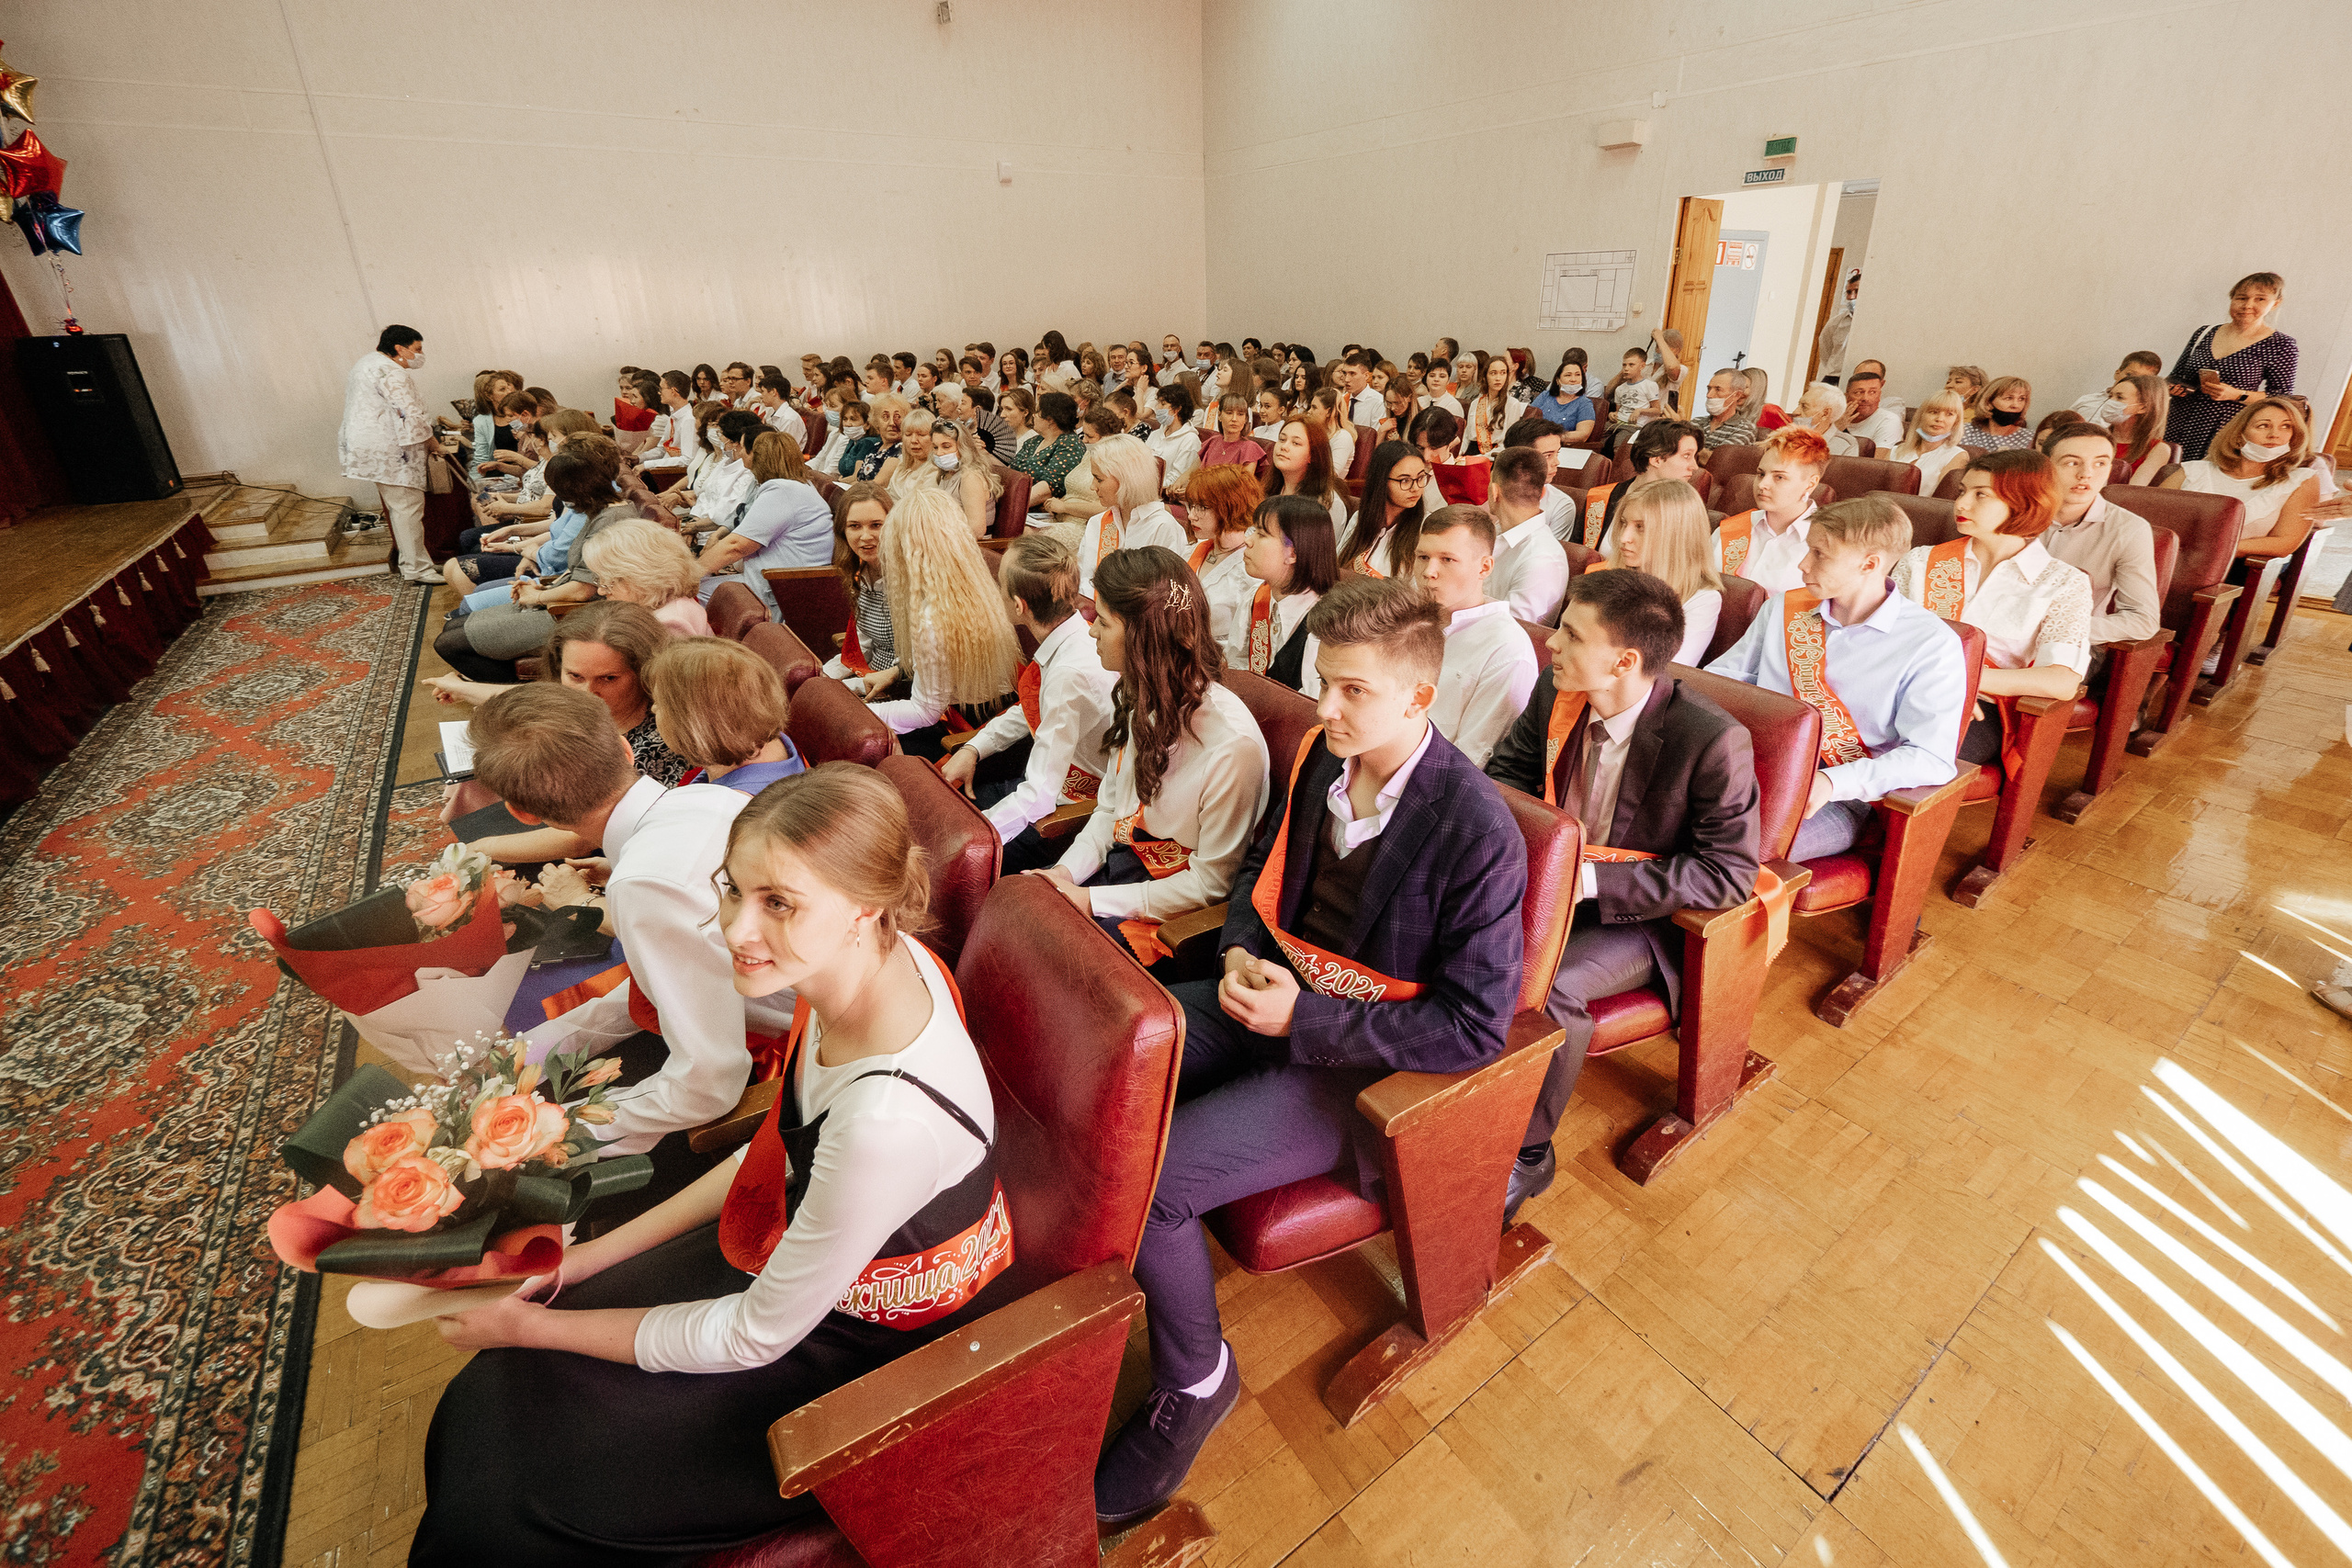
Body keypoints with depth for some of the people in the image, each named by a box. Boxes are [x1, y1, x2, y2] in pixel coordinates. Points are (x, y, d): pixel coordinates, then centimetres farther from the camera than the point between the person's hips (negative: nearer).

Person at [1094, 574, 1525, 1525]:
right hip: (1274, 994, 7)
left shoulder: (1477, 833, -23)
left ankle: (1192, 1381, 13)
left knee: (1146, 1181, -19)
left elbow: (1476, 1026, -20)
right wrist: (1240, 954, -6)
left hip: (1361, 1063, -7)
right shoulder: (1320, 758, -4)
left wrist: (1305, 1020, -23)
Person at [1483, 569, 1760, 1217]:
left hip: (1643, 917, -5)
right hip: (1550, 879, 5)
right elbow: (1507, 769, 9)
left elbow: (1730, 873, -20)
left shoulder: (1714, 741, -24)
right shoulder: (1556, 692, -8)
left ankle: (1526, 1154, -6)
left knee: (1548, 985, -31)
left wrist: (1593, 880, -28)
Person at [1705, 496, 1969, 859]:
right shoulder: (1783, 607, 13)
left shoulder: (1932, 645, -3)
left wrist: (1832, 782, -28)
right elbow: (1724, 673, 18)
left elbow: (1931, 758, -12)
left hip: (1838, 799, -5)